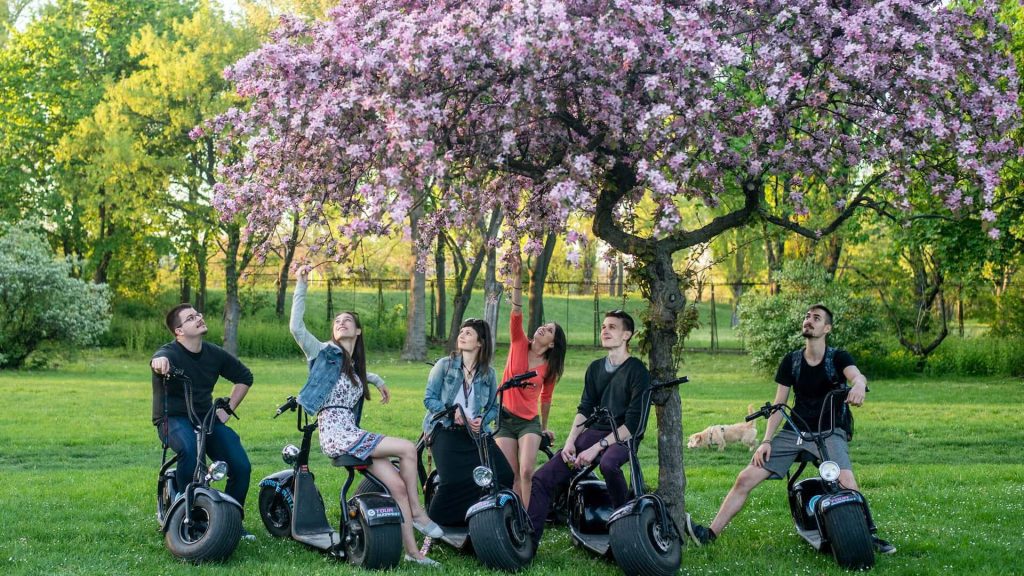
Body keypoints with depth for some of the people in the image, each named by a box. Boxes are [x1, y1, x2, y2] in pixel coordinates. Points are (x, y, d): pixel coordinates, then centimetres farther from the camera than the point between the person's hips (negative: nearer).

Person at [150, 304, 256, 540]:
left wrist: (228, 409, 10)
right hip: (173, 419, -5)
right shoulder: (170, 352, -11)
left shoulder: (215, 353, 4)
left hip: (206, 418, 5)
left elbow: (245, 377, 20)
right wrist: (159, 361, -64)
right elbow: (160, 359, -39)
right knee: (189, 448, -37)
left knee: (241, 466, -13)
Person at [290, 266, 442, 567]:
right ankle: (418, 512, -1)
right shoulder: (326, 353, 2)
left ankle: (412, 551, -8)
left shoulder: (354, 366, 21)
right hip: (335, 434, -7)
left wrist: (378, 381, 42)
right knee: (408, 449, -15)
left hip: (350, 434, 7)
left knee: (398, 485, -9)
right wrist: (301, 286, -13)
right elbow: (296, 327, -12)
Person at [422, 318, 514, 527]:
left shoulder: (488, 373, 13)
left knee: (503, 476, -17)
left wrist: (482, 420, -9)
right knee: (455, 481, -27)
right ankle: (433, 521, -3)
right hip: (445, 430, -3)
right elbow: (429, 398, 1)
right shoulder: (444, 365, 5)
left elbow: (494, 406, 14)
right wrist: (452, 412, -15)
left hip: (475, 432, 4)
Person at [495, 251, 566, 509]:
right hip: (505, 418, 0)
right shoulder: (519, 344, -2)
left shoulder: (549, 368, 0)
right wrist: (517, 279, -27)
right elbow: (516, 312, -15)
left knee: (526, 473, -15)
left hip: (530, 422, 0)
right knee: (511, 477, -1)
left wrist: (544, 428, 19)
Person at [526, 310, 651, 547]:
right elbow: (584, 409, 11)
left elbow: (633, 423, -12)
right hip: (593, 432, 6)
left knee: (608, 463, -40)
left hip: (622, 439, -6)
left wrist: (597, 448, -19)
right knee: (543, 478, -10)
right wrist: (570, 442, -7)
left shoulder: (638, 372, -5)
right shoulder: (595, 368, 16)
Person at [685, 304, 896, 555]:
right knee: (745, 479, -6)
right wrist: (766, 441, -3)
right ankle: (710, 533, -2)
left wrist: (859, 385, -50)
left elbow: (857, 375, -24)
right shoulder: (791, 360, 8)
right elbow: (778, 404, 7)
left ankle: (868, 535, -19)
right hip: (793, 431, 4)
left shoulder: (838, 357, -2)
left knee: (846, 481, -32)